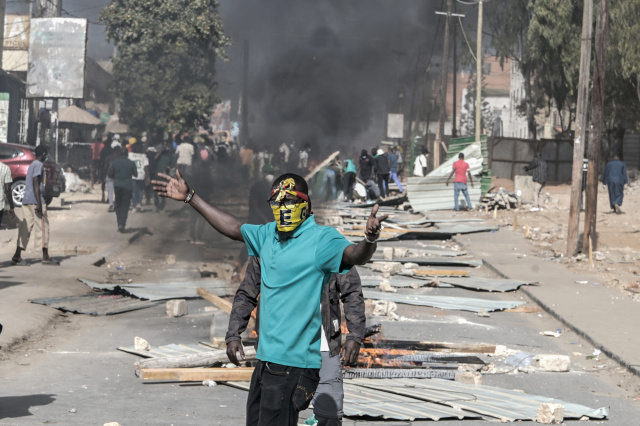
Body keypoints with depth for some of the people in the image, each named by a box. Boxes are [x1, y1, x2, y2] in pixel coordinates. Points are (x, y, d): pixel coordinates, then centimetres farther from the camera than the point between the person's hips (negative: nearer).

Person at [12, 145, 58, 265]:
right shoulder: (38, 165, -9)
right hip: (35, 200, -9)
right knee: (43, 227, -5)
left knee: (25, 227, 4)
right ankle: (45, 256, -5)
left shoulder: (32, 165, 20)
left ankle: (17, 255, -3)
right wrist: (39, 204, -21)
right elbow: (36, 184, -17)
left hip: (26, 201, 9)